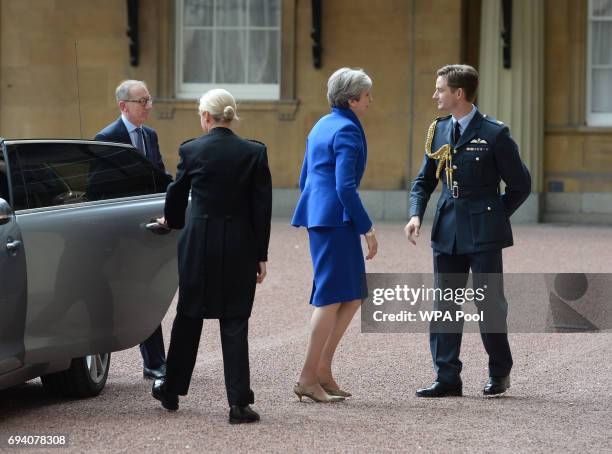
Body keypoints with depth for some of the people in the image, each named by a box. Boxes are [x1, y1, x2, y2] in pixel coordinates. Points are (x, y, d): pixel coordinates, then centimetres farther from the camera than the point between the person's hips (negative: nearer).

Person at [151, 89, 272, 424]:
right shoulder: (254, 153, -3)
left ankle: (172, 390, 29)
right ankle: (239, 403, -3)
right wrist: (261, 256, 4)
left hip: (198, 245, 0)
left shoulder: (191, 150, -4)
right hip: (240, 246, 0)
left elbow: (177, 193, 10)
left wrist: (171, 221, 32)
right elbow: (262, 207, -3)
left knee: (188, 316, 15)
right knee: (234, 322, 3)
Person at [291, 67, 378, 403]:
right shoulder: (347, 130, -12)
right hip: (337, 218, -10)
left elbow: (304, 178, 21)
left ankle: (323, 370, 12)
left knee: (353, 296, 13)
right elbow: (345, 186, -19)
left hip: (318, 214, 10)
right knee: (332, 297, -6)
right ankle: (308, 378, -5)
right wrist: (367, 229, -14)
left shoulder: (322, 125, 16)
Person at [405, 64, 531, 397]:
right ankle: (447, 378, 9)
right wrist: (416, 214, -3)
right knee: (445, 306, 5)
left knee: (489, 304, 3)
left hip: (483, 234, -5)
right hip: (448, 232, 5)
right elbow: (424, 180, 14)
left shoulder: (494, 134, -9)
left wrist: (493, 217, 1)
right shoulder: (439, 130, 8)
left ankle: (499, 373, 20)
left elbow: (520, 184, -1)